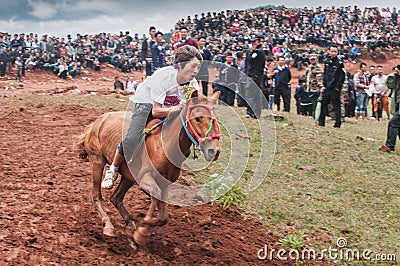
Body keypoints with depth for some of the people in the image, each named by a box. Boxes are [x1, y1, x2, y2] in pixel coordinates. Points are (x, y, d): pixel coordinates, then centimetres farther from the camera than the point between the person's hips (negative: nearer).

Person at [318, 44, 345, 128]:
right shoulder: (326, 62, 10)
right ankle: (321, 122, 18)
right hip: (327, 88, 6)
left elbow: (342, 76, -8)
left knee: (336, 106, -2)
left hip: (335, 89, -6)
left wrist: (338, 87, -11)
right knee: (323, 104, 9)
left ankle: (337, 124, 2)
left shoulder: (339, 63, -7)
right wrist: (324, 85, 9)